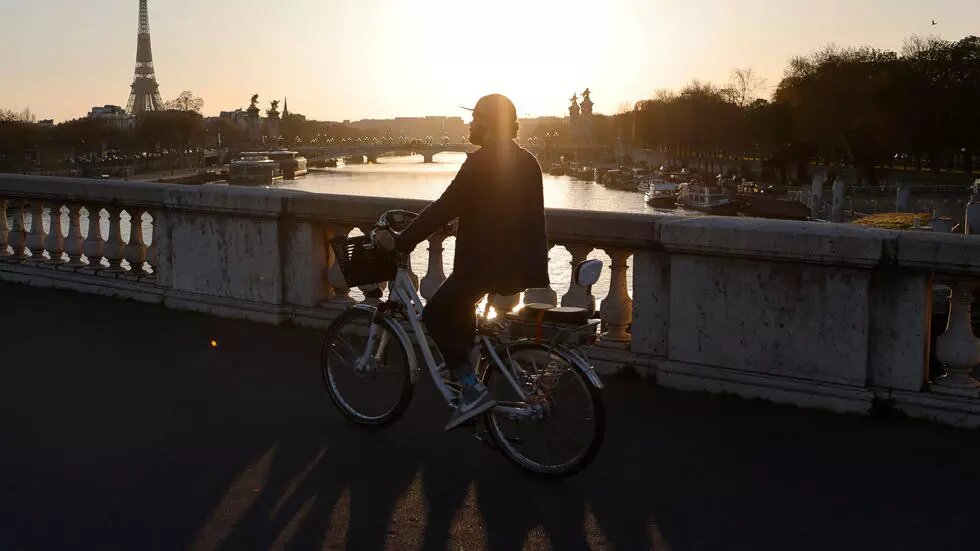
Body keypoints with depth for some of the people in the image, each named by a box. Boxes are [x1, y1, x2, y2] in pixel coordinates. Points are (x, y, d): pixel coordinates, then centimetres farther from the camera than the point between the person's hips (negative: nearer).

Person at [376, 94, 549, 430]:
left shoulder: (481, 162, -14)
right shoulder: (527, 162, 12)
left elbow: (443, 209, -18)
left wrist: (400, 242, -13)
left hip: (486, 264, -9)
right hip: (521, 266, 9)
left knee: (436, 314, 5)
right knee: (459, 311, 28)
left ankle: (472, 389, -5)